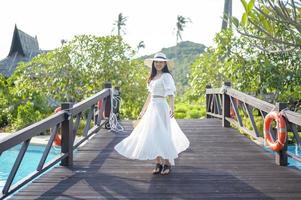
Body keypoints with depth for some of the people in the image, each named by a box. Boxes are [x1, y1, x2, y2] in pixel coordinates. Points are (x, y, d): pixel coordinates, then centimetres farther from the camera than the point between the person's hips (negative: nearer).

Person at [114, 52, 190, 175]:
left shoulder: (166, 76, -6)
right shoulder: (153, 77, 16)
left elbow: (170, 93, -18)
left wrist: (172, 107, -34)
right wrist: (143, 110, 25)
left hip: (161, 107, -8)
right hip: (152, 107, 8)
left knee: (162, 134, -7)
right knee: (152, 135, 7)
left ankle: (167, 163, 4)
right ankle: (158, 163, 15)